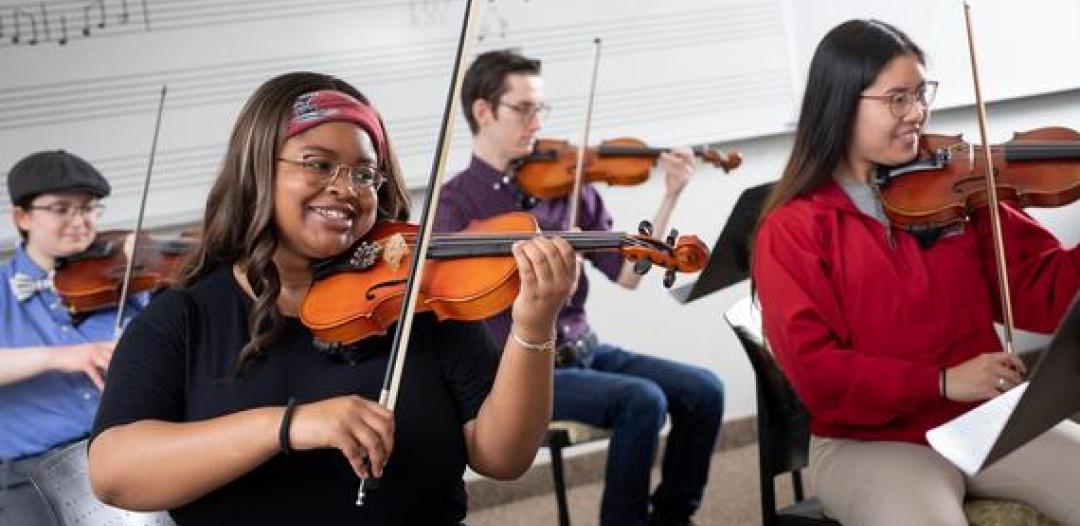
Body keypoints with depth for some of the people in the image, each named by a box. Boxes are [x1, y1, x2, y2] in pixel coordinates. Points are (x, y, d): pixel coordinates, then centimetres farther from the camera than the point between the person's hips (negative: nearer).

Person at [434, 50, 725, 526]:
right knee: (641, 400, -27)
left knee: (703, 391, -9)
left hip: (582, 351, 5)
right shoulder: (454, 204, -6)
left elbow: (627, 274, 1)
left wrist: (670, 198, -8)